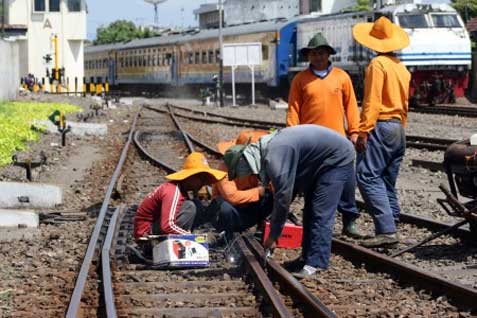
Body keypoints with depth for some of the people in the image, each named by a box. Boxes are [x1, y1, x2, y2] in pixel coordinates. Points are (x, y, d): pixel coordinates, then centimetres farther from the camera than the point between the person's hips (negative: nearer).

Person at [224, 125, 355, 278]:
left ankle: (315, 264, -15)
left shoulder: (274, 156, -29)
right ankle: (308, 258, 16)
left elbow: (283, 197, -27)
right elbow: (284, 190, 13)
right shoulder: (268, 149, 3)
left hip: (338, 158, -10)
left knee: (320, 214, -15)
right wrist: (274, 224, 13)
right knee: (310, 212, 12)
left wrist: (273, 235, -17)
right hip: (322, 162, 11)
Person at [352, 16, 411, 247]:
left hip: (381, 126, -9)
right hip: (398, 129, 9)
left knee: (368, 177, -13)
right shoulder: (401, 67, 16)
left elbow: (372, 102, -16)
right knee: (387, 183, 12)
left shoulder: (378, 64, -10)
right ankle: (389, 230, 10)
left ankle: (386, 230, -22)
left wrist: (363, 132, -17)